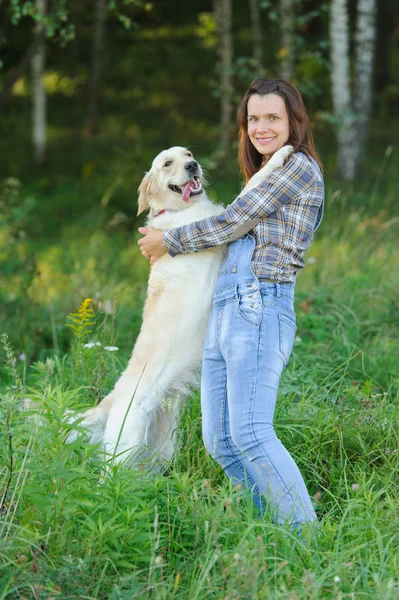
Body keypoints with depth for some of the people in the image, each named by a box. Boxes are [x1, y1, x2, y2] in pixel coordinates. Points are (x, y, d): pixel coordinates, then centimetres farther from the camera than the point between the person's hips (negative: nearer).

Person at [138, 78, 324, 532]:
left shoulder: (299, 166, -3)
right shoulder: (263, 177, 25)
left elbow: (230, 224, -4)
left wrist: (167, 242, 8)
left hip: (259, 310, -9)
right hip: (222, 313, 9)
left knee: (250, 433, -19)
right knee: (219, 440, 3)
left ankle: (306, 536, -16)